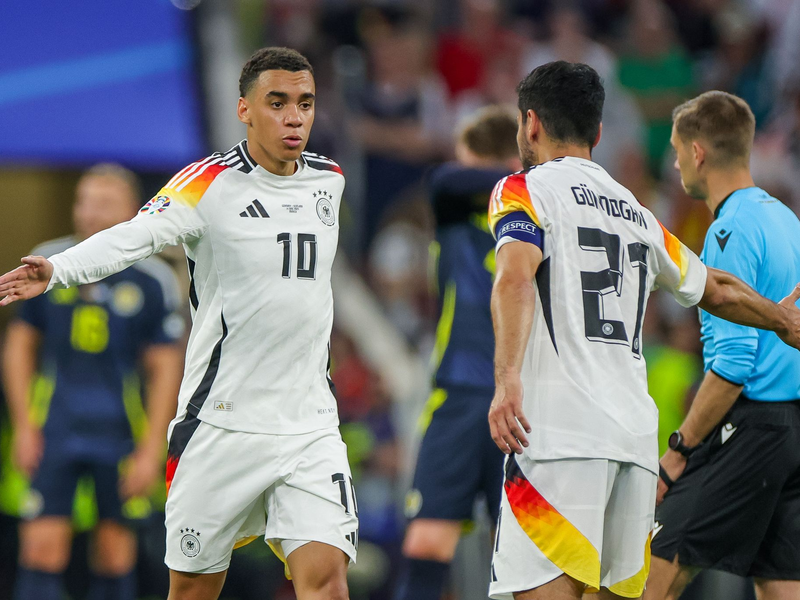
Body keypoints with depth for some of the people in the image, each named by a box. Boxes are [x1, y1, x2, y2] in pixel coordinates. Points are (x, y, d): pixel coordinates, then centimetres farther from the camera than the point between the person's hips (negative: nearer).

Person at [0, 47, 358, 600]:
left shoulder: (329, 180, 8)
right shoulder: (211, 183, -9)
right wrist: (55, 271, -42)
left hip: (310, 425, 3)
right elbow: (133, 238, -26)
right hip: (221, 423, -3)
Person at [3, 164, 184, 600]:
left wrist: (152, 450, -5)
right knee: (42, 548, -9)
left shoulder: (152, 281, -2)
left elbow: (165, 371, 0)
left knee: (115, 552, 3)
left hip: (120, 434, -1)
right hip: (55, 433, 1)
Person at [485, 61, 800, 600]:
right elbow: (718, 292, 36)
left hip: (561, 433, -6)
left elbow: (516, 276, -16)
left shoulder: (524, 191, 4)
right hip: (635, 432, 6)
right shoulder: (636, 212, 23)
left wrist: (507, 378, -28)